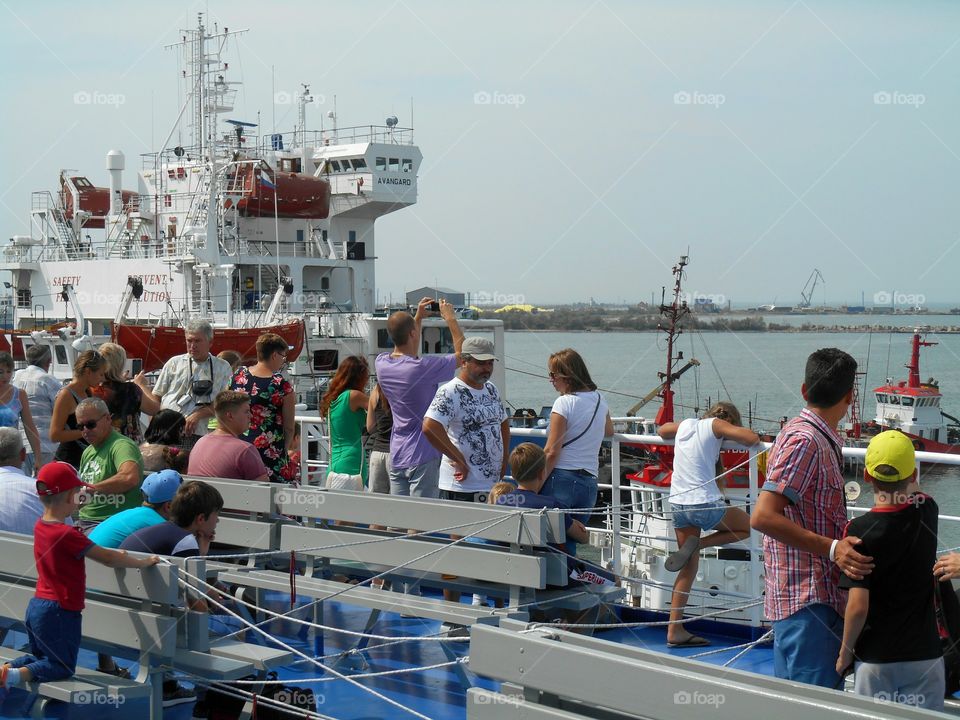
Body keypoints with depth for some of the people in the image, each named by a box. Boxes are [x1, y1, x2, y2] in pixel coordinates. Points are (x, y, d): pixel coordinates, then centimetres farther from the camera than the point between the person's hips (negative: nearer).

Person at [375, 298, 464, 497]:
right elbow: (462, 353, -5)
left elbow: (407, 354, 25)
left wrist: (418, 317, 25)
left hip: (396, 457, 7)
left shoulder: (382, 363, 0)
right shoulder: (423, 368, -19)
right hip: (423, 457, -7)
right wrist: (451, 319, 5)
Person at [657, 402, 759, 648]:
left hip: (678, 503, 7)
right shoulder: (716, 425, -3)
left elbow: (661, 430, 35)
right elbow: (753, 438, -13)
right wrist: (731, 434, 7)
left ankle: (675, 630, 9)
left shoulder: (685, 424, 15)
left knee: (690, 566, 14)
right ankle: (697, 543, 0)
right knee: (747, 527, 19)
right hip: (705, 504, -7)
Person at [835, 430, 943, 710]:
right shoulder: (927, 513, -5)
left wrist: (846, 650, -4)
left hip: (875, 659, -3)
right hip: (924, 655, 3)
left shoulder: (860, 530, -16)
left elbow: (857, 607, -17)